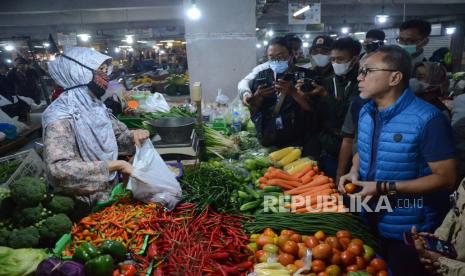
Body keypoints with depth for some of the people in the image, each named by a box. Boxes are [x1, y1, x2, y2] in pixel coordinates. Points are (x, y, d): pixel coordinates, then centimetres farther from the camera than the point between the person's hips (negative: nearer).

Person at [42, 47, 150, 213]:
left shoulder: (96, 107, 2)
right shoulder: (61, 115, -21)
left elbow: (119, 133, 14)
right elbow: (58, 170, -33)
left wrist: (133, 135, -10)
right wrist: (115, 165, -31)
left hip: (110, 190, 7)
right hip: (83, 204, -7)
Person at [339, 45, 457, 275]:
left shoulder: (427, 119, -23)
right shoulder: (365, 111, 0)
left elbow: (446, 179, -22)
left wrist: (384, 188, -26)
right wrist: (354, 171, -7)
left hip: (408, 233, -6)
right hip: (367, 221, 7)